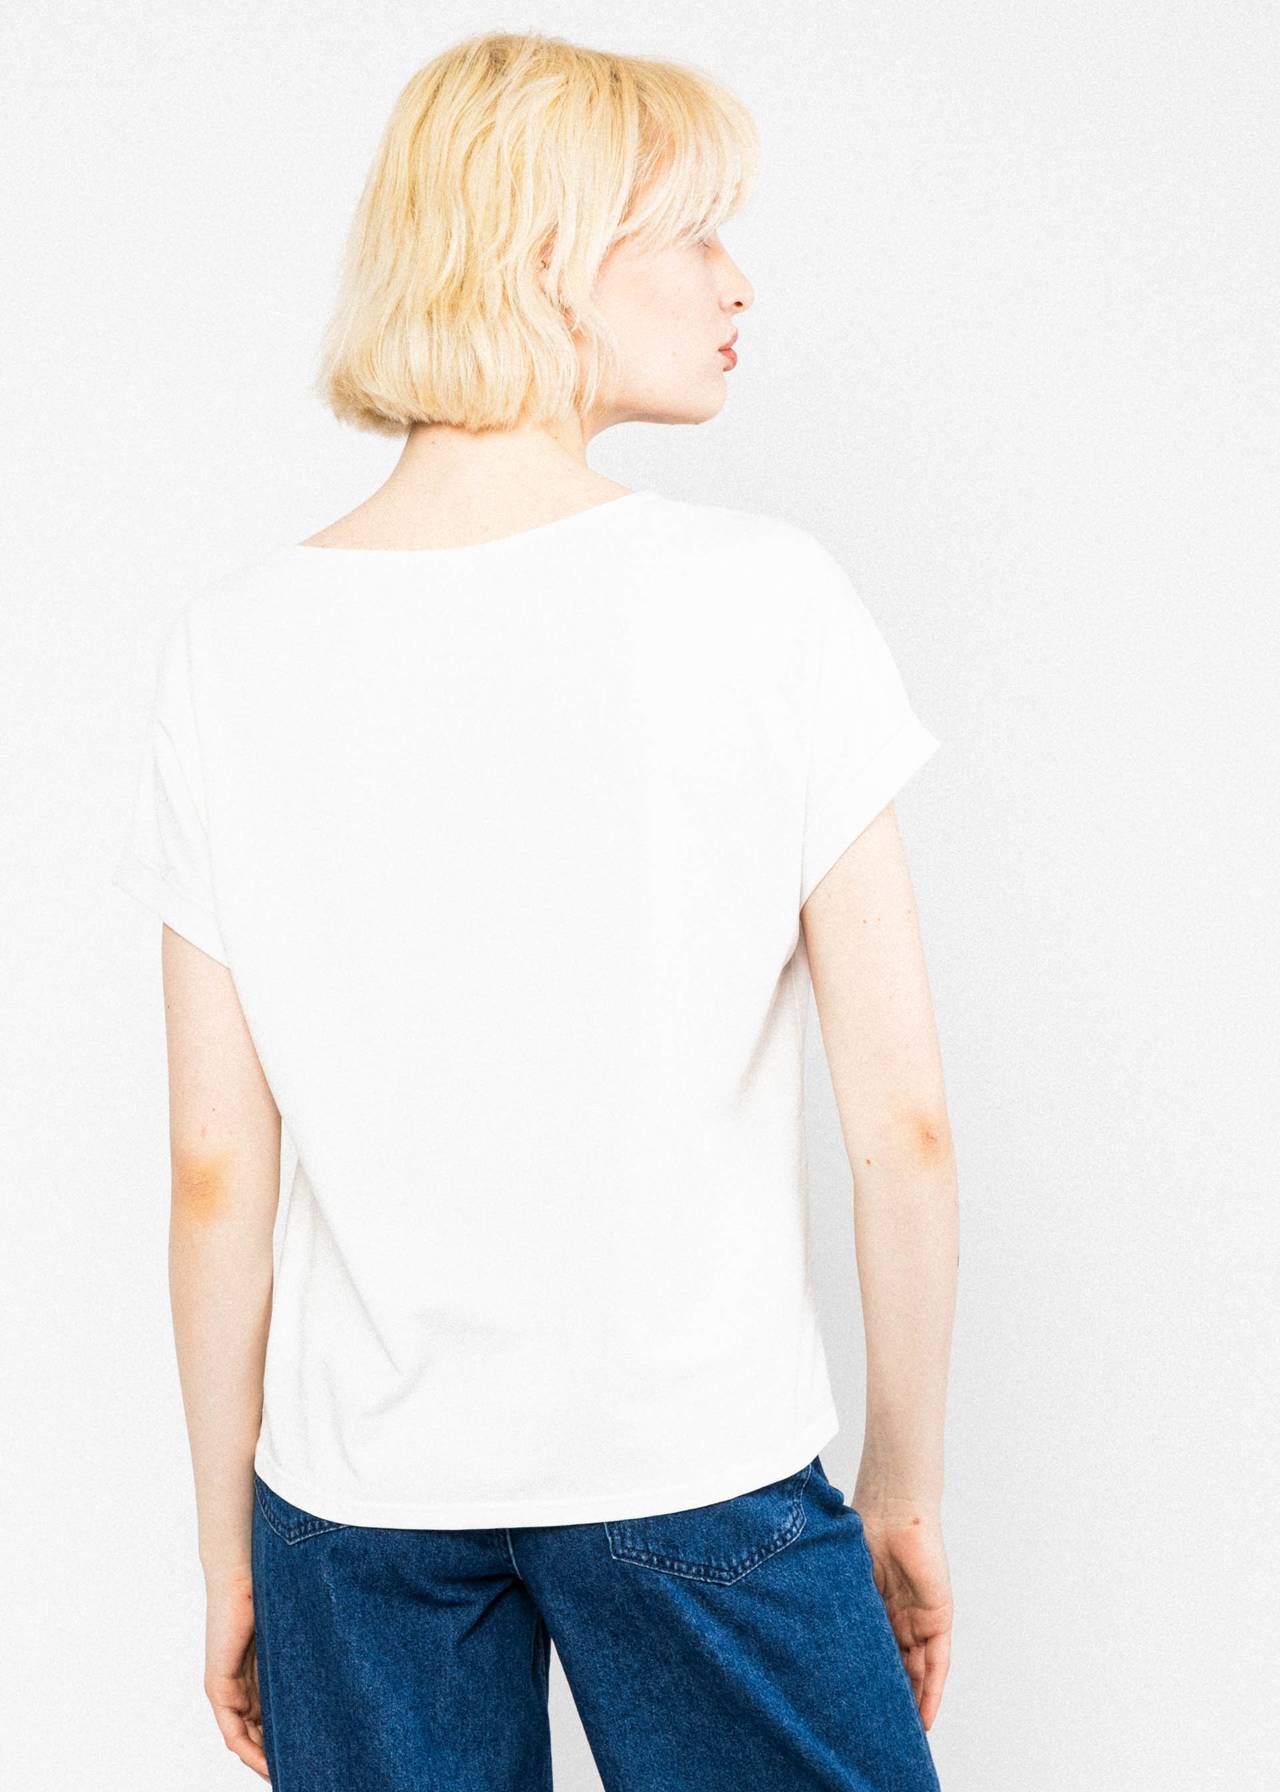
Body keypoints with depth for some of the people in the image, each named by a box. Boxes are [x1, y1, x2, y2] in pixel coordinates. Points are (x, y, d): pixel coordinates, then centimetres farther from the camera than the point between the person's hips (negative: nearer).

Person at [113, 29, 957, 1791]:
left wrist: (230, 1549, 11)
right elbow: (903, 1122, -10)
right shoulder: (767, 596, -11)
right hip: (704, 1469, -2)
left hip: (361, 1497, 3)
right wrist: (908, 1480, 5)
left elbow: (218, 1170, -2)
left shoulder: (239, 641, -5)